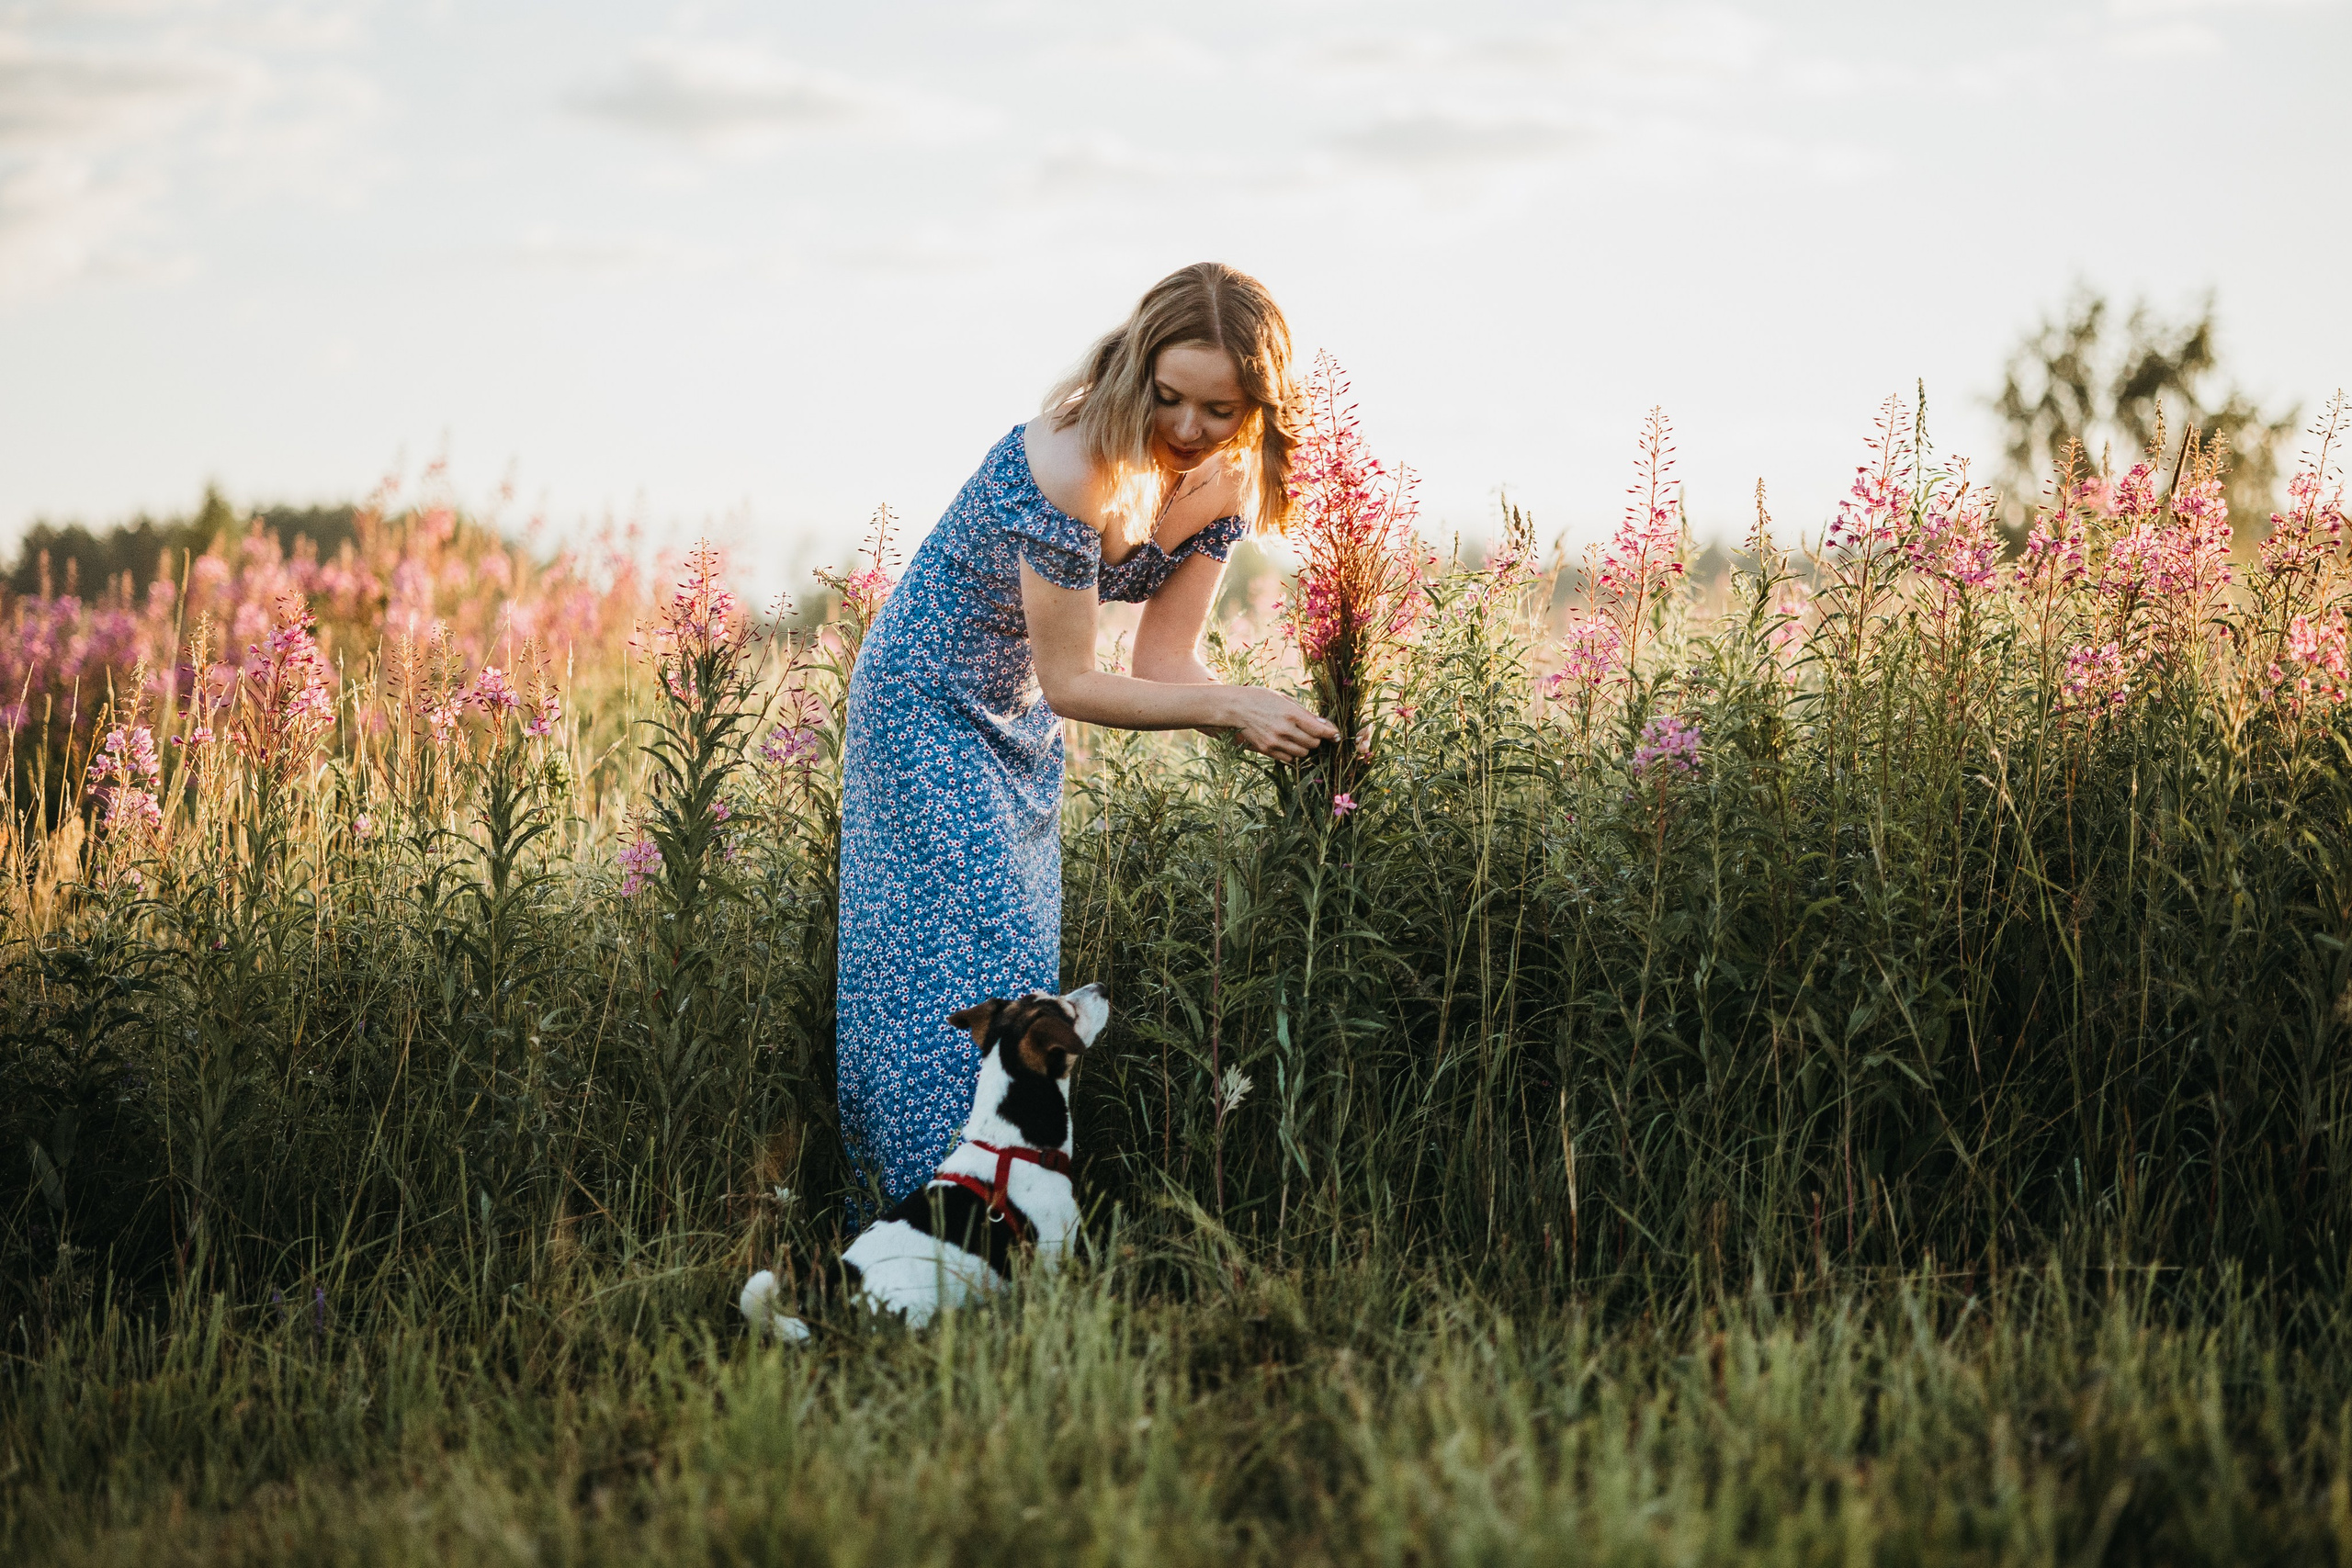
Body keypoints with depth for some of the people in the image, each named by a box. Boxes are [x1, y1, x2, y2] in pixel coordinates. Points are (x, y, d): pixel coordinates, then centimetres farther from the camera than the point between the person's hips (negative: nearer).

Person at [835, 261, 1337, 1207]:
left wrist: (1267, 730, -26)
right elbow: (1070, 683, -27)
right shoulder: (1069, 466, -33)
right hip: (929, 704, -8)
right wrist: (1230, 709, -33)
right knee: (967, 956, -12)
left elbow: (1164, 659, -7)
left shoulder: (1227, 482, -10)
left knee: (1029, 954, 11)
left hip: (1021, 722, 8)